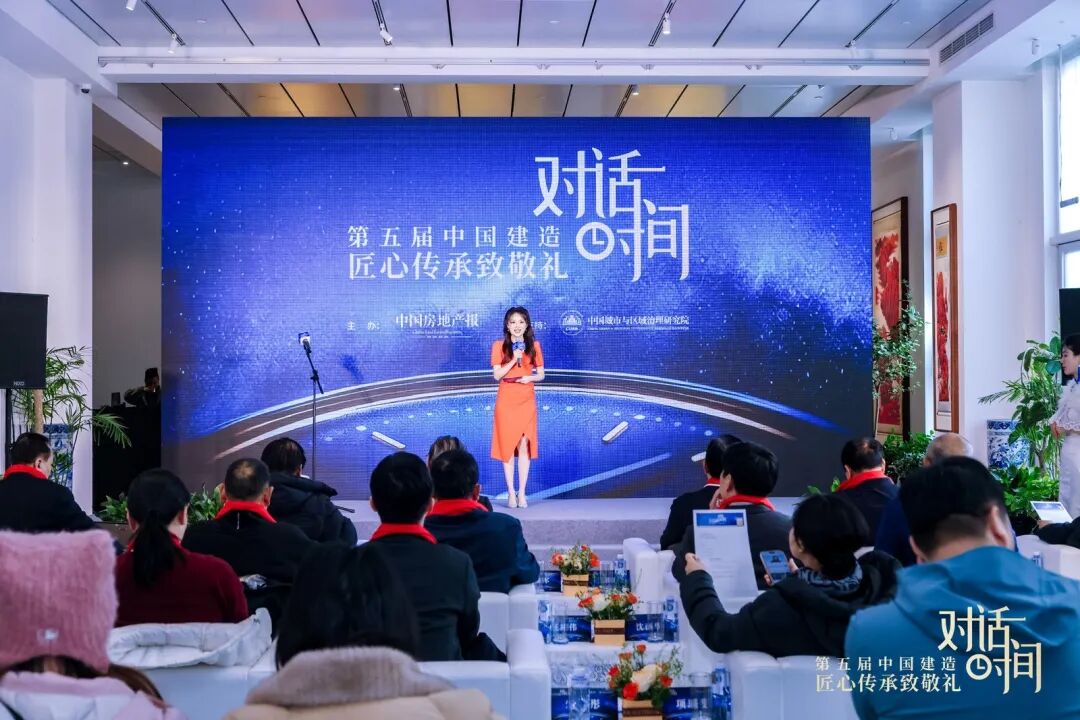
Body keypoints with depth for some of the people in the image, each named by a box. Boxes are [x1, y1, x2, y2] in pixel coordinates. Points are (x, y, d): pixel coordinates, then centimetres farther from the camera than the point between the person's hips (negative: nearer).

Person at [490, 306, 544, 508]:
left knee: (524, 445, -2)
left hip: (526, 399, 1)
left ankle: (522, 493, 3)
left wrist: (530, 377, -11)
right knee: (507, 444, -1)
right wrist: (514, 360, -15)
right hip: (506, 399, -1)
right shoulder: (499, 345, 2)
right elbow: (497, 375, -4)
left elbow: (541, 374, 9)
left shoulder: (534, 345, 7)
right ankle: (511, 492, 5)